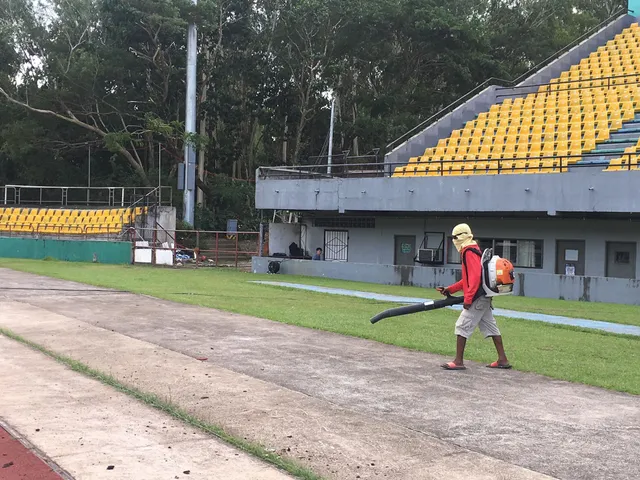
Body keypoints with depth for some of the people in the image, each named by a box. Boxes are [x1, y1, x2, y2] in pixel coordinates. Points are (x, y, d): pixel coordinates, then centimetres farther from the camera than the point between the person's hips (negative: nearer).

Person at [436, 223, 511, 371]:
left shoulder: (469, 252, -14)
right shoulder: (472, 251, 18)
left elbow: (475, 277, -23)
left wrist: (468, 299, -23)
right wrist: (449, 289, 19)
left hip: (478, 298, -10)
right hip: (484, 297, 10)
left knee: (462, 326, -7)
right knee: (490, 326, 13)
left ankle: (458, 361, -5)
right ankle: (502, 360, 17)